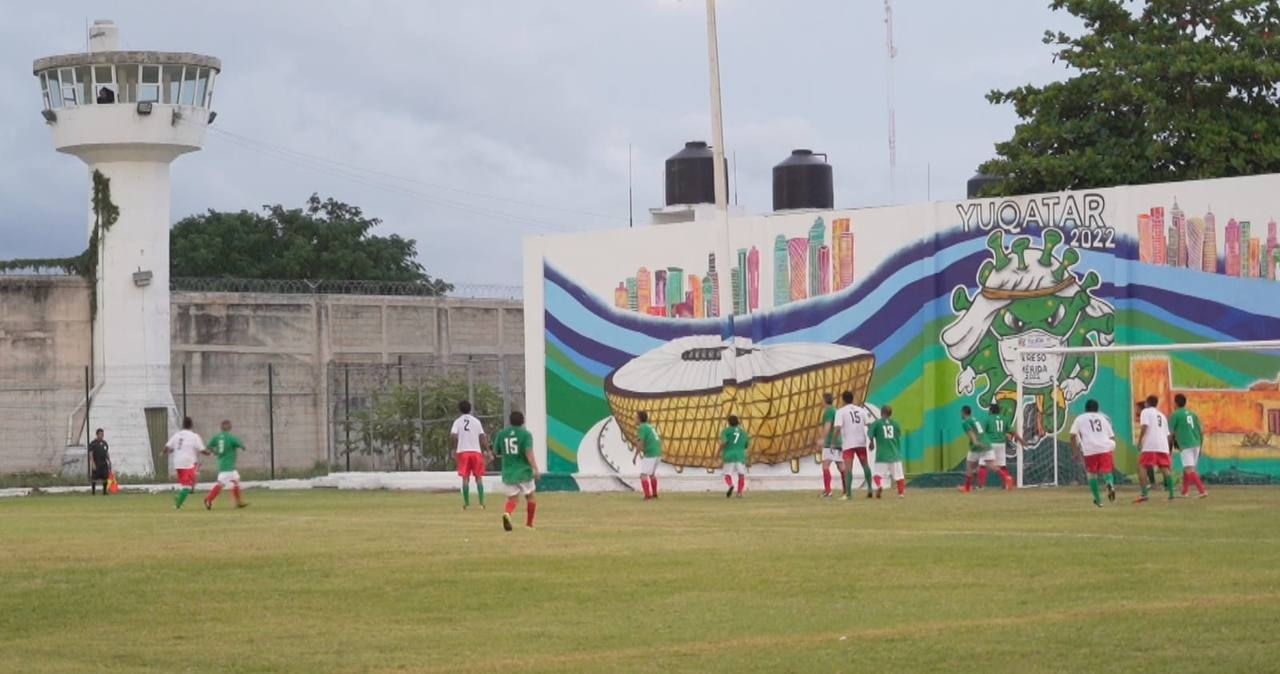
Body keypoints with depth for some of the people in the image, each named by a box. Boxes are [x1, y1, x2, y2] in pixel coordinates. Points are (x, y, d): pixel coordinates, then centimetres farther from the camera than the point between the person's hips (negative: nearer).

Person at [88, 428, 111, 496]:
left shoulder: (104, 442, 13)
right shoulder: (93, 443, -5)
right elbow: (90, 454, -9)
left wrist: (109, 461, 13)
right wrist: (93, 464, -17)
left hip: (104, 463, 5)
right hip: (97, 464, -5)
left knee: (105, 478, 3)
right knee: (94, 478, -2)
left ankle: (105, 491, 12)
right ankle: (93, 492, 3)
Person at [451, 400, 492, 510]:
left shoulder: (457, 422, 2)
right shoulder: (476, 421, 5)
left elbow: (453, 436, -11)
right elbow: (482, 437, 0)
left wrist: (454, 448, 2)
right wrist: (488, 450, 4)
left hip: (463, 451, 0)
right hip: (476, 451, 0)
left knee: (465, 478, 4)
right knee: (479, 477, 6)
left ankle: (466, 503, 2)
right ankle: (481, 502, -2)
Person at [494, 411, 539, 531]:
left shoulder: (501, 434, 4)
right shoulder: (525, 434, -8)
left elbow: (496, 451, 11)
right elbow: (529, 453, -19)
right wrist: (535, 469, -20)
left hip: (508, 472, 3)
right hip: (524, 471, -3)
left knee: (512, 498, 7)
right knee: (530, 496, 18)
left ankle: (507, 513, -26)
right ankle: (529, 524, 21)